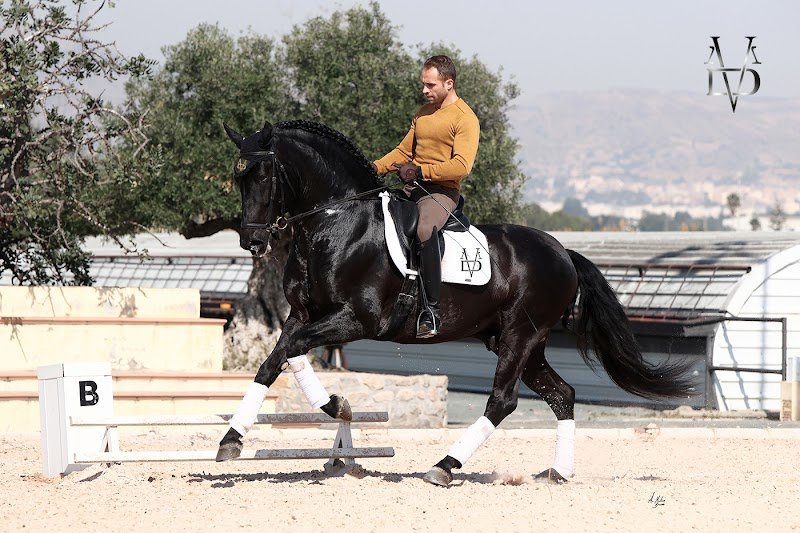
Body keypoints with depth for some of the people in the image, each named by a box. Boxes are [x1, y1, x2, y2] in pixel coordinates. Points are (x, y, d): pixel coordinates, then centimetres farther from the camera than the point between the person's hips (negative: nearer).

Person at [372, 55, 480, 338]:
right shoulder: (423, 113, 19)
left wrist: (420, 171, -25)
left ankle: (433, 312, -35)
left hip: (441, 191, -9)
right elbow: (404, 152, 24)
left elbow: (461, 166, -19)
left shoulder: (464, 118, -8)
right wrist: (376, 167, 6)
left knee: (425, 230, -37)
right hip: (411, 188, 9)